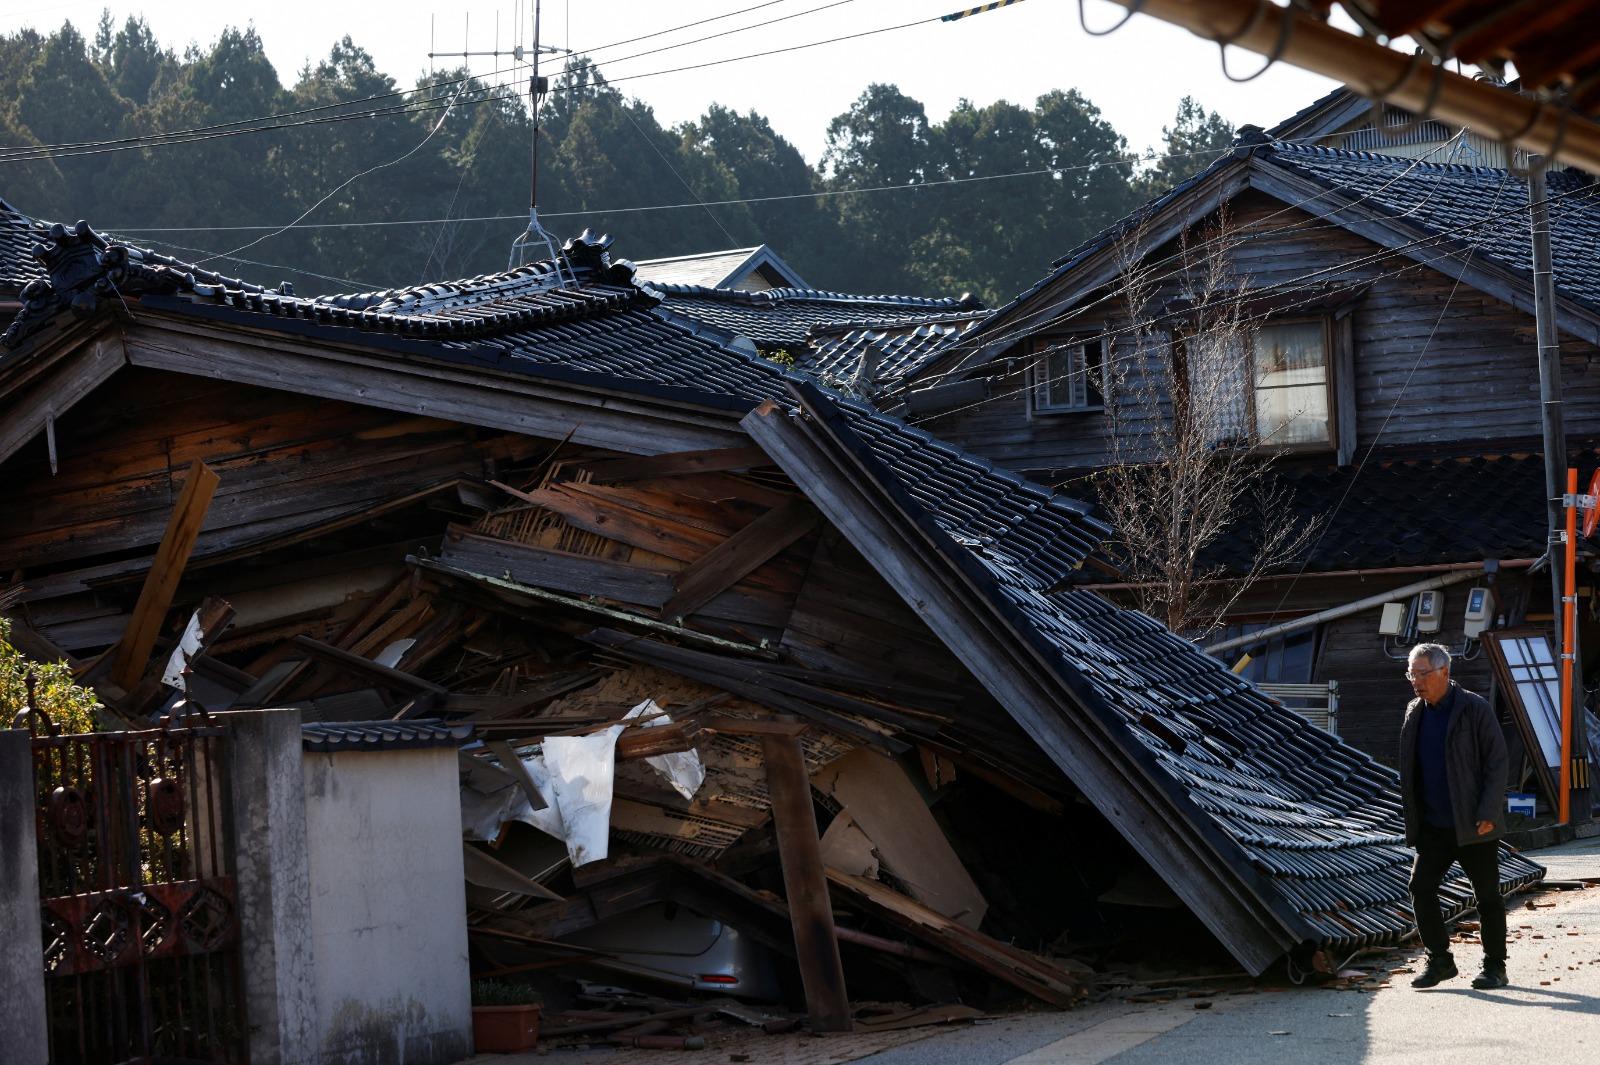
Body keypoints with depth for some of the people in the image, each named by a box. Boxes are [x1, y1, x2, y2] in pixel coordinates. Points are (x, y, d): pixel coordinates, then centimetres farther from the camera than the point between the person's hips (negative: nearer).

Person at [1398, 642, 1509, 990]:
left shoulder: (1475, 709, -10)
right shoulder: (1415, 713, 8)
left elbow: (1497, 762, -11)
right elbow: (1410, 771, 15)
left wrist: (1488, 814, -18)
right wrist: (1413, 818, 9)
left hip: (1474, 825, -5)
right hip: (1434, 827, 5)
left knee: (1487, 895, 3)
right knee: (1421, 888, -2)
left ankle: (1495, 966, 13)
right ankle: (1439, 961, 9)